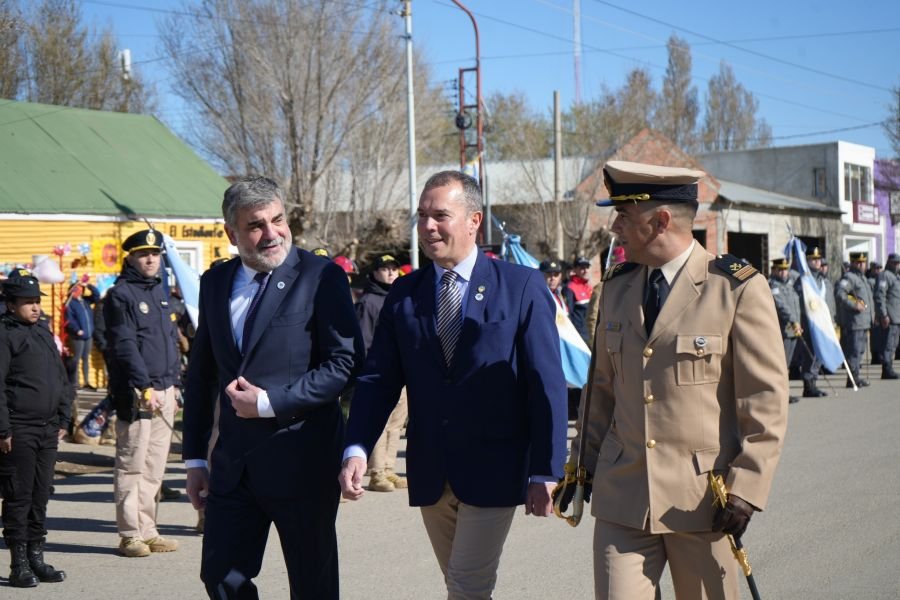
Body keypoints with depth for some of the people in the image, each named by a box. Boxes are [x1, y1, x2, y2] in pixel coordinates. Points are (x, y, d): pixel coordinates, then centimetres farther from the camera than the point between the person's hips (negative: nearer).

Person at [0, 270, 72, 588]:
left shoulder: (44, 334, 17)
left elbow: (62, 381, 22)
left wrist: (63, 420, 15)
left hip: (48, 431, 7)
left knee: (41, 497, 10)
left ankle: (36, 558, 18)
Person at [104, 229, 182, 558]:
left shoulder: (160, 292, 17)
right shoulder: (120, 295, -7)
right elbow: (124, 346, -14)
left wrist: (173, 381, 15)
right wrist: (145, 387, -20)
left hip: (164, 391, 8)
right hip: (136, 394, -8)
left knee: (155, 465, 10)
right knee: (132, 465, -4)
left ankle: (147, 531, 17)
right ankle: (130, 534, 1)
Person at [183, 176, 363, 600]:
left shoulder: (321, 277, -8)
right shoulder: (215, 282, 9)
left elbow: (344, 362, -13)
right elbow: (200, 374, 15)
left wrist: (269, 402, -17)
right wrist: (195, 458, 13)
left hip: (301, 461, -5)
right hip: (233, 464, 5)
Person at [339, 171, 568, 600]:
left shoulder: (521, 287, -5)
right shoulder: (403, 294, 7)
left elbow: (547, 384, -6)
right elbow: (378, 379, 4)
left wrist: (544, 472, -9)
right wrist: (357, 449, -11)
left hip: (493, 472, -4)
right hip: (430, 475, 4)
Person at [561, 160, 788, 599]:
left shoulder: (738, 289, -8)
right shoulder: (617, 287, 10)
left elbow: (767, 400, -8)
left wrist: (746, 489, -13)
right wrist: (582, 463, 13)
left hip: (702, 497, -4)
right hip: (621, 496, 4)